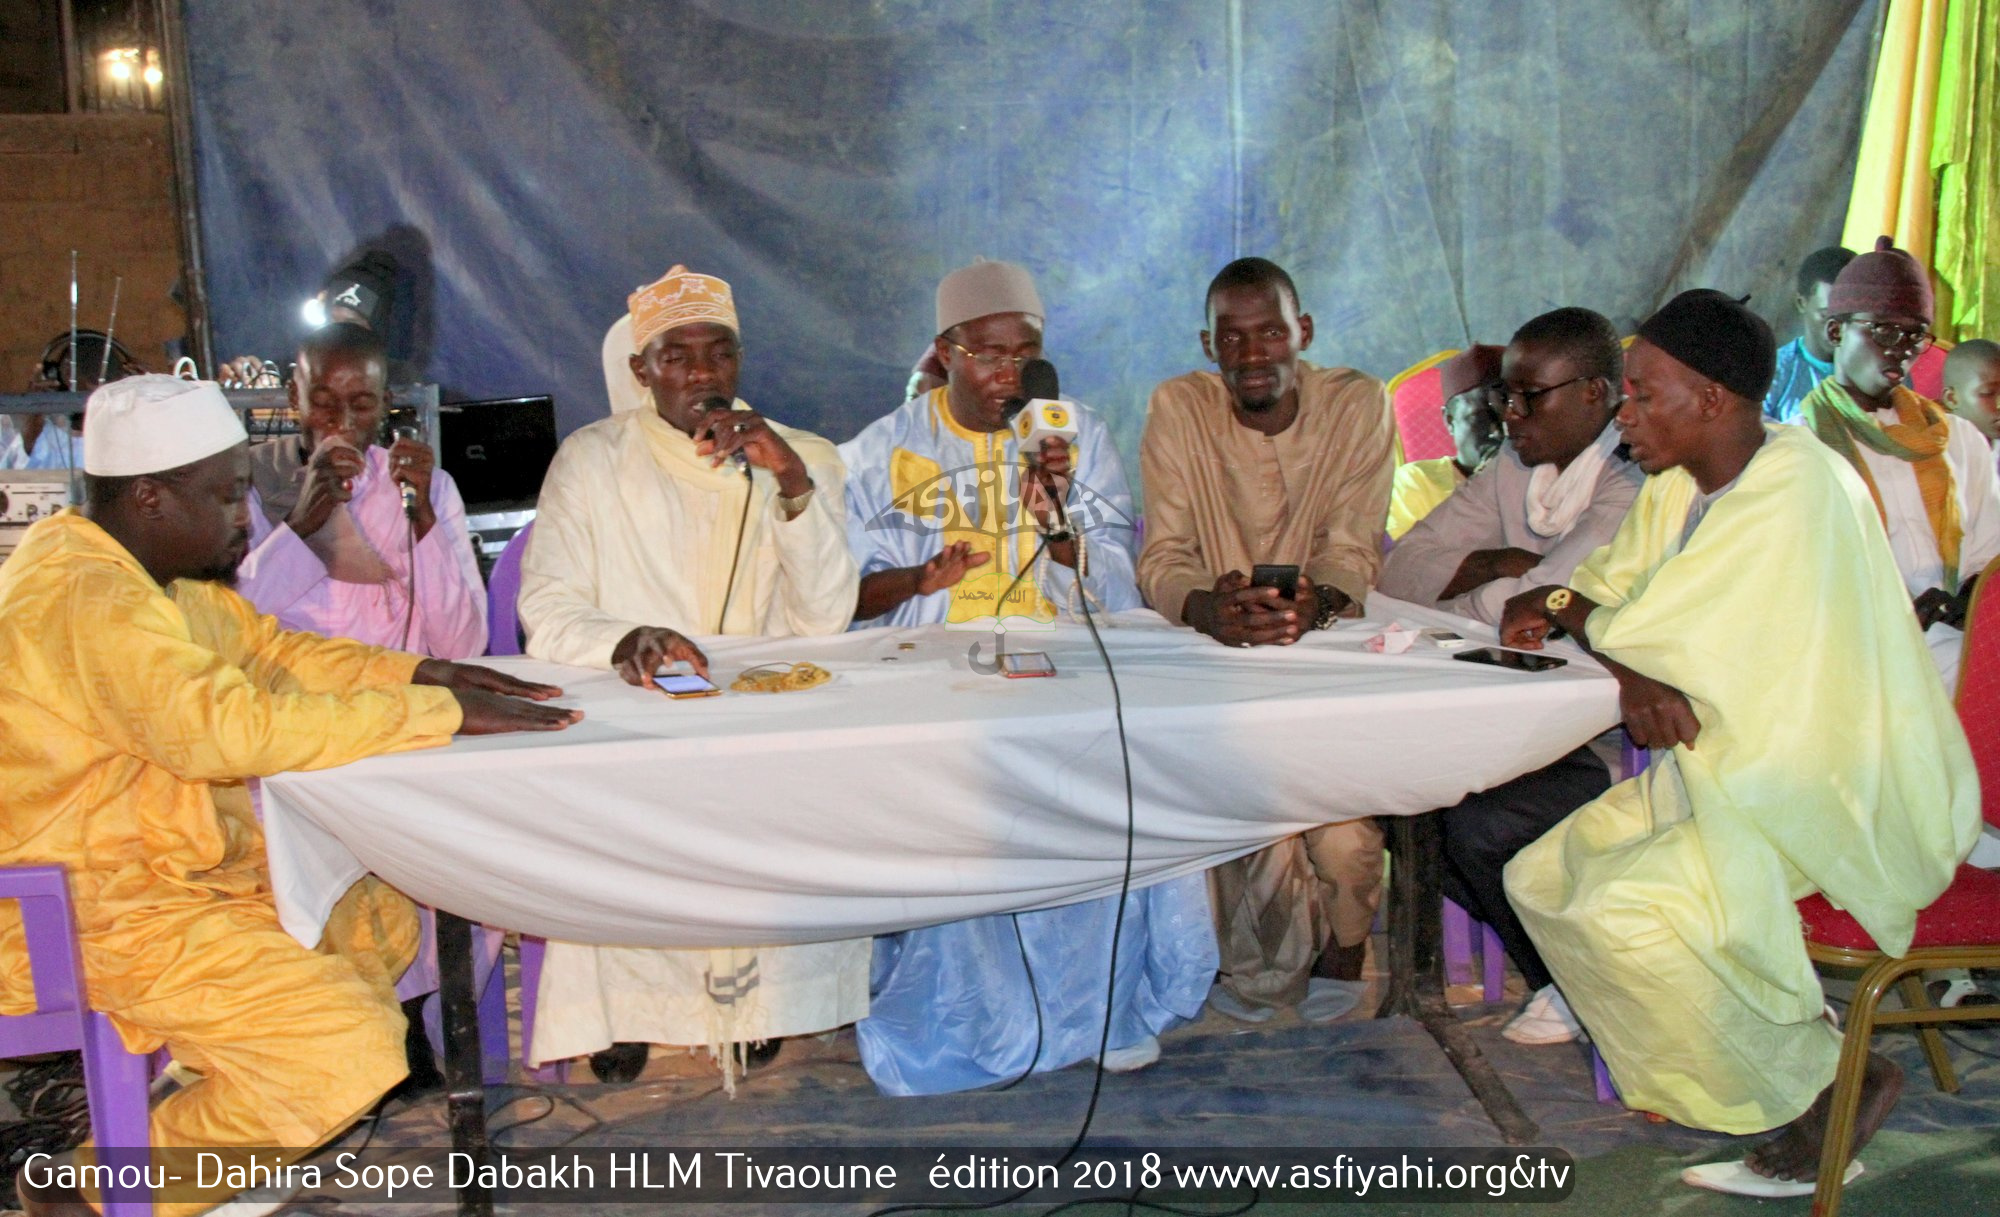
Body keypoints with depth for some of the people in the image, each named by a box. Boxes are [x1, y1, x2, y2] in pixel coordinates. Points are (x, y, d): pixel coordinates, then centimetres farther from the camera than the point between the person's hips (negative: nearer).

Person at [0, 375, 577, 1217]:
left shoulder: (151, 570, 7)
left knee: (380, 925, 18)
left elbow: (266, 649, 14)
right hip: (98, 917, -11)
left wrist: (423, 674, -2)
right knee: (350, 1056, -17)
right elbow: (227, 727, -37)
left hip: (168, 868, 11)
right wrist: (441, 715, -32)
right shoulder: (91, 601, -25)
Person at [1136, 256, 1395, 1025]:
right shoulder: (1178, 408, -3)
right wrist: (1208, 608, -33)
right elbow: (1161, 560, -10)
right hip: (1211, 651, 0)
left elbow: (1354, 551, -8)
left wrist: (1316, 601, -32)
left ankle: (1336, 961, 4)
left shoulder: (1357, 405, -2)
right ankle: (1259, 968, 1)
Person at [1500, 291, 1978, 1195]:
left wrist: (1557, 610, -2)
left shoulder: (1794, 490, -23)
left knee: (1626, 914, -26)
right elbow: (1605, 594, 5)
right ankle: (1702, 1067, 15)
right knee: (1542, 879, 4)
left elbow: (1644, 629, -23)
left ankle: (1832, 1082, -4)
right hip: (1733, 770, 10)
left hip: (1838, 794, -10)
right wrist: (1630, 675, -18)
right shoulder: (1679, 486, 6)